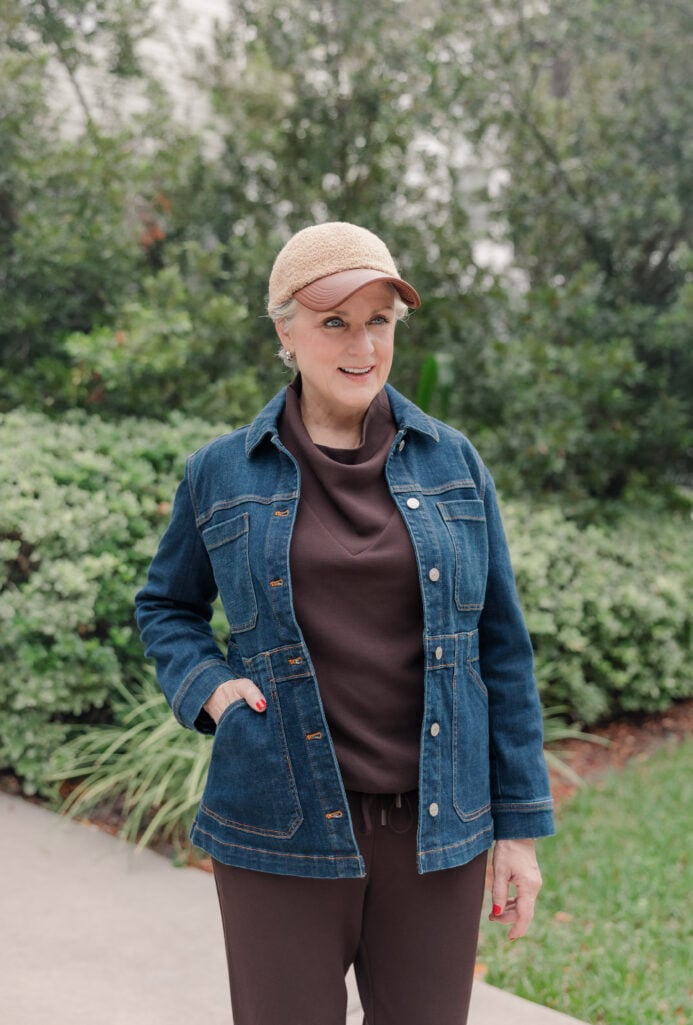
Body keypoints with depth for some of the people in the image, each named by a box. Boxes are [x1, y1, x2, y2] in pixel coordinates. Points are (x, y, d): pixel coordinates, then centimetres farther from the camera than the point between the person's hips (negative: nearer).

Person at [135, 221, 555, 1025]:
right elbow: (165, 608, 15)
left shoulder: (452, 464, 1)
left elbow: (499, 649, 4)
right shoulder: (221, 474, -1)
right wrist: (206, 687, -6)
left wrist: (520, 825, 2)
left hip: (435, 829, 1)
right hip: (284, 832, -1)